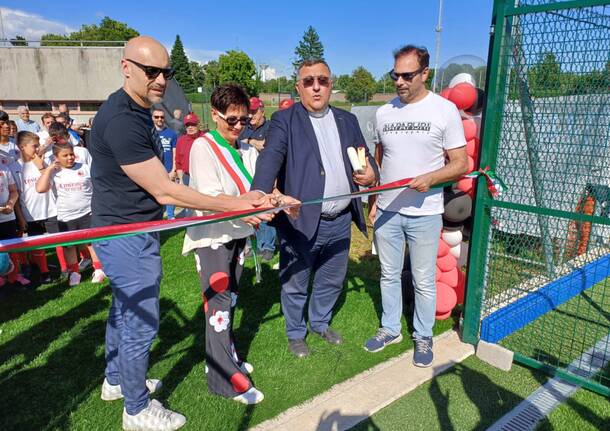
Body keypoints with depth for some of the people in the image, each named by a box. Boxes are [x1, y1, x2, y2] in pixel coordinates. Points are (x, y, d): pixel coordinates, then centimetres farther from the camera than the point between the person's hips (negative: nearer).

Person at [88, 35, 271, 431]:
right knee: (141, 323, 3)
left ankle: (116, 381, 45)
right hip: (127, 238, -10)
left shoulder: (139, 110, 9)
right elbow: (164, 191, -25)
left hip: (132, 233, 10)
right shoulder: (121, 120, -24)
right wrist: (235, 206, -22)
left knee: (125, 309, 24)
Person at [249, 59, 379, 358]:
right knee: (295, 284, 11)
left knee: (332, 281, 22)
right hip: (301, 221, -5)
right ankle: (295, 333, 36)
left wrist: (371, 173, -7)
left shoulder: (347, 120, 11)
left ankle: (320, 323, 46)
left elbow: (365, 157, 17)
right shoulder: (284, 120, -6)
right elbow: (270, 157, -22)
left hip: (341, 221, 5)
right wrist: (259, 192, -41)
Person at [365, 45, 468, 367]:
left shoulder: (445, 110, -6)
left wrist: (430, 178, -23)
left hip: (425, 214, -4)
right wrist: (373, 200, 9)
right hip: (387, 211, 4)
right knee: (389, 275, 15)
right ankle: (390, 329, 33)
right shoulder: (384, 113, 7)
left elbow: (460, 164, -5)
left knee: (424, 281, 8)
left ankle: (423, 337, 28)